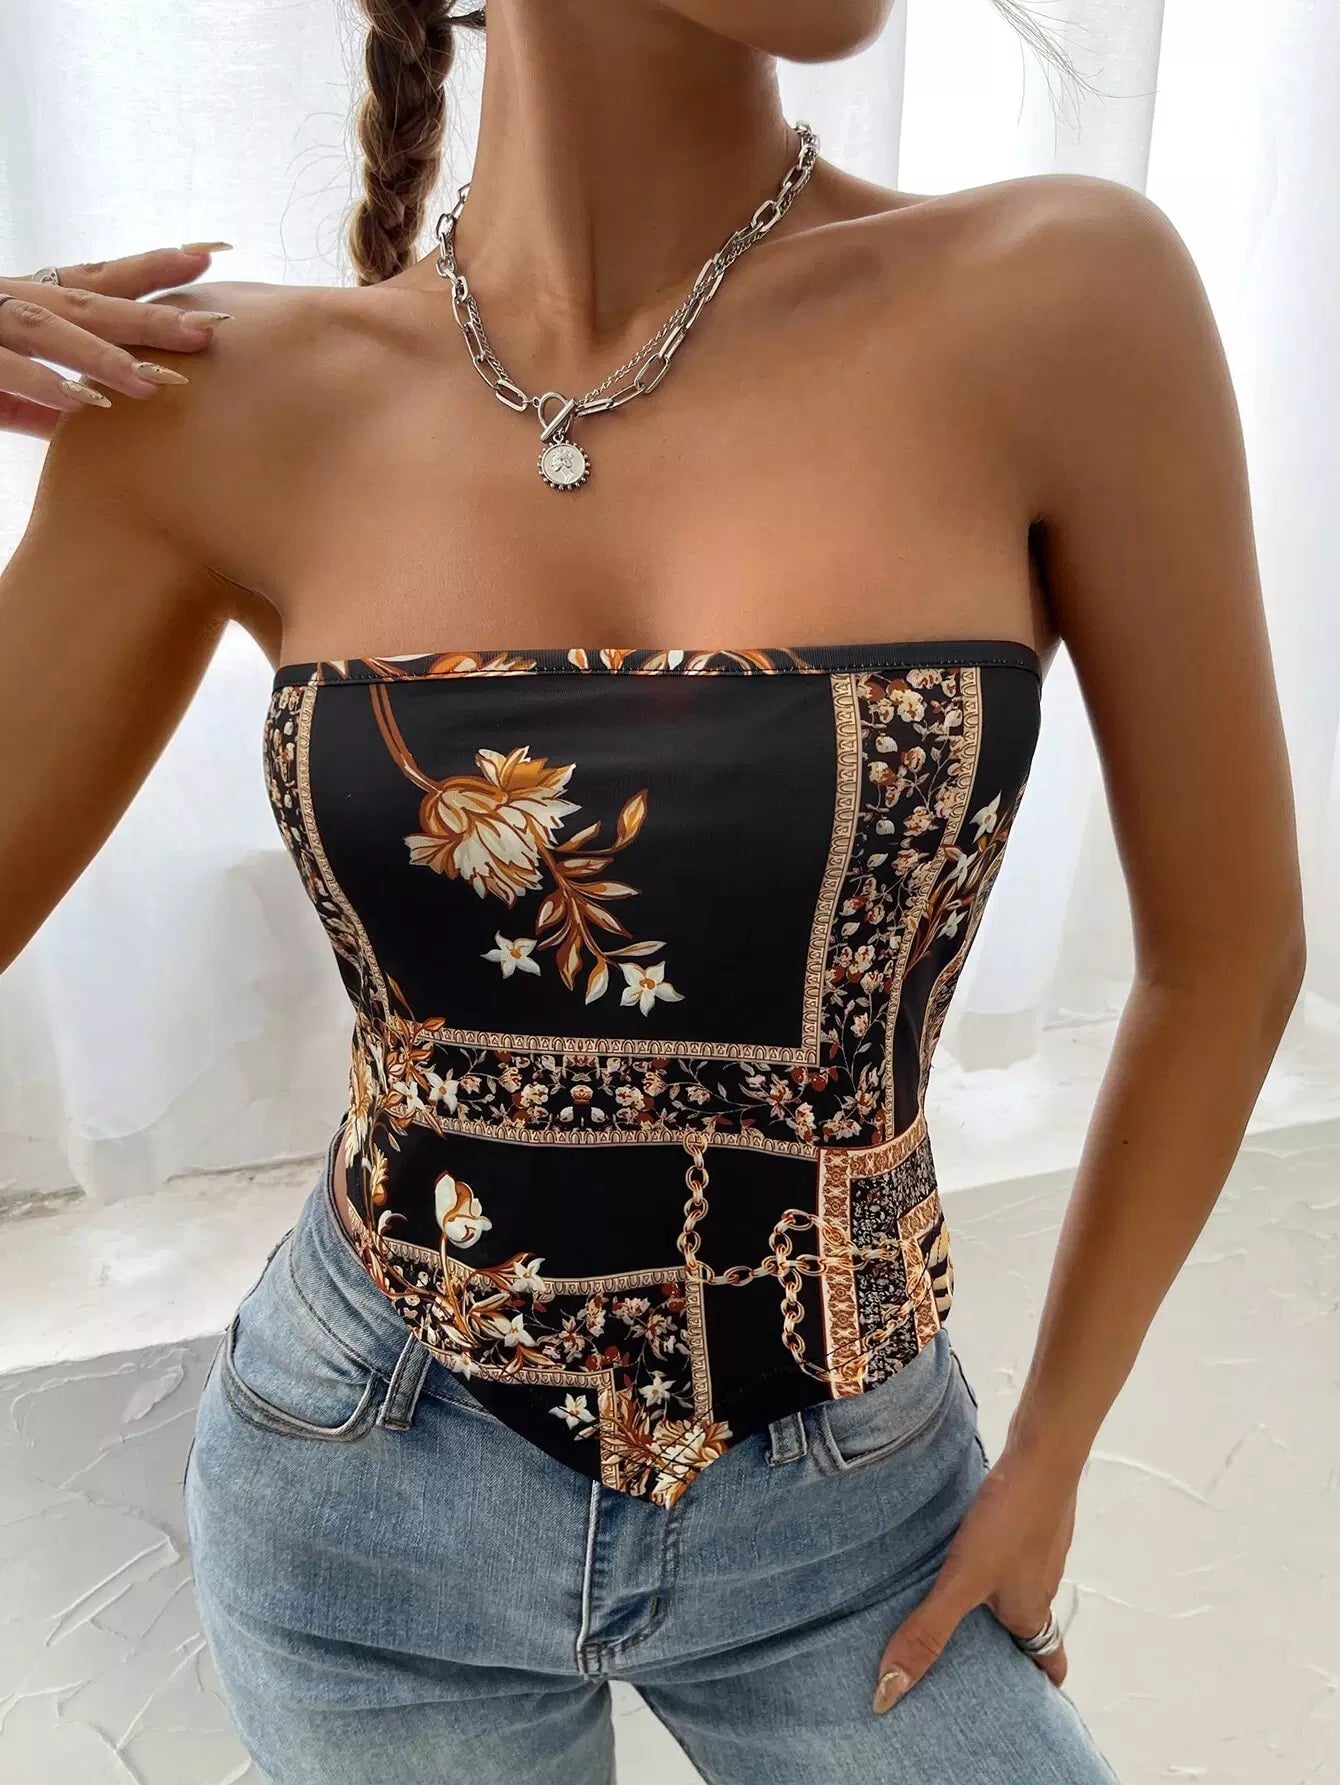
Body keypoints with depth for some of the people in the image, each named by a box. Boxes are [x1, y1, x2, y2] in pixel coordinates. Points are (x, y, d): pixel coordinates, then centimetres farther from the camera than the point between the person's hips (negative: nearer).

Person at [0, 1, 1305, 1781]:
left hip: (842, 1520, 0)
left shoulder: (1066, 299, -17)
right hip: (365, 1509, 1)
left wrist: (1050, 1451, 0)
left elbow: (1230, 948, -7)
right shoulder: (229, 406, -12)